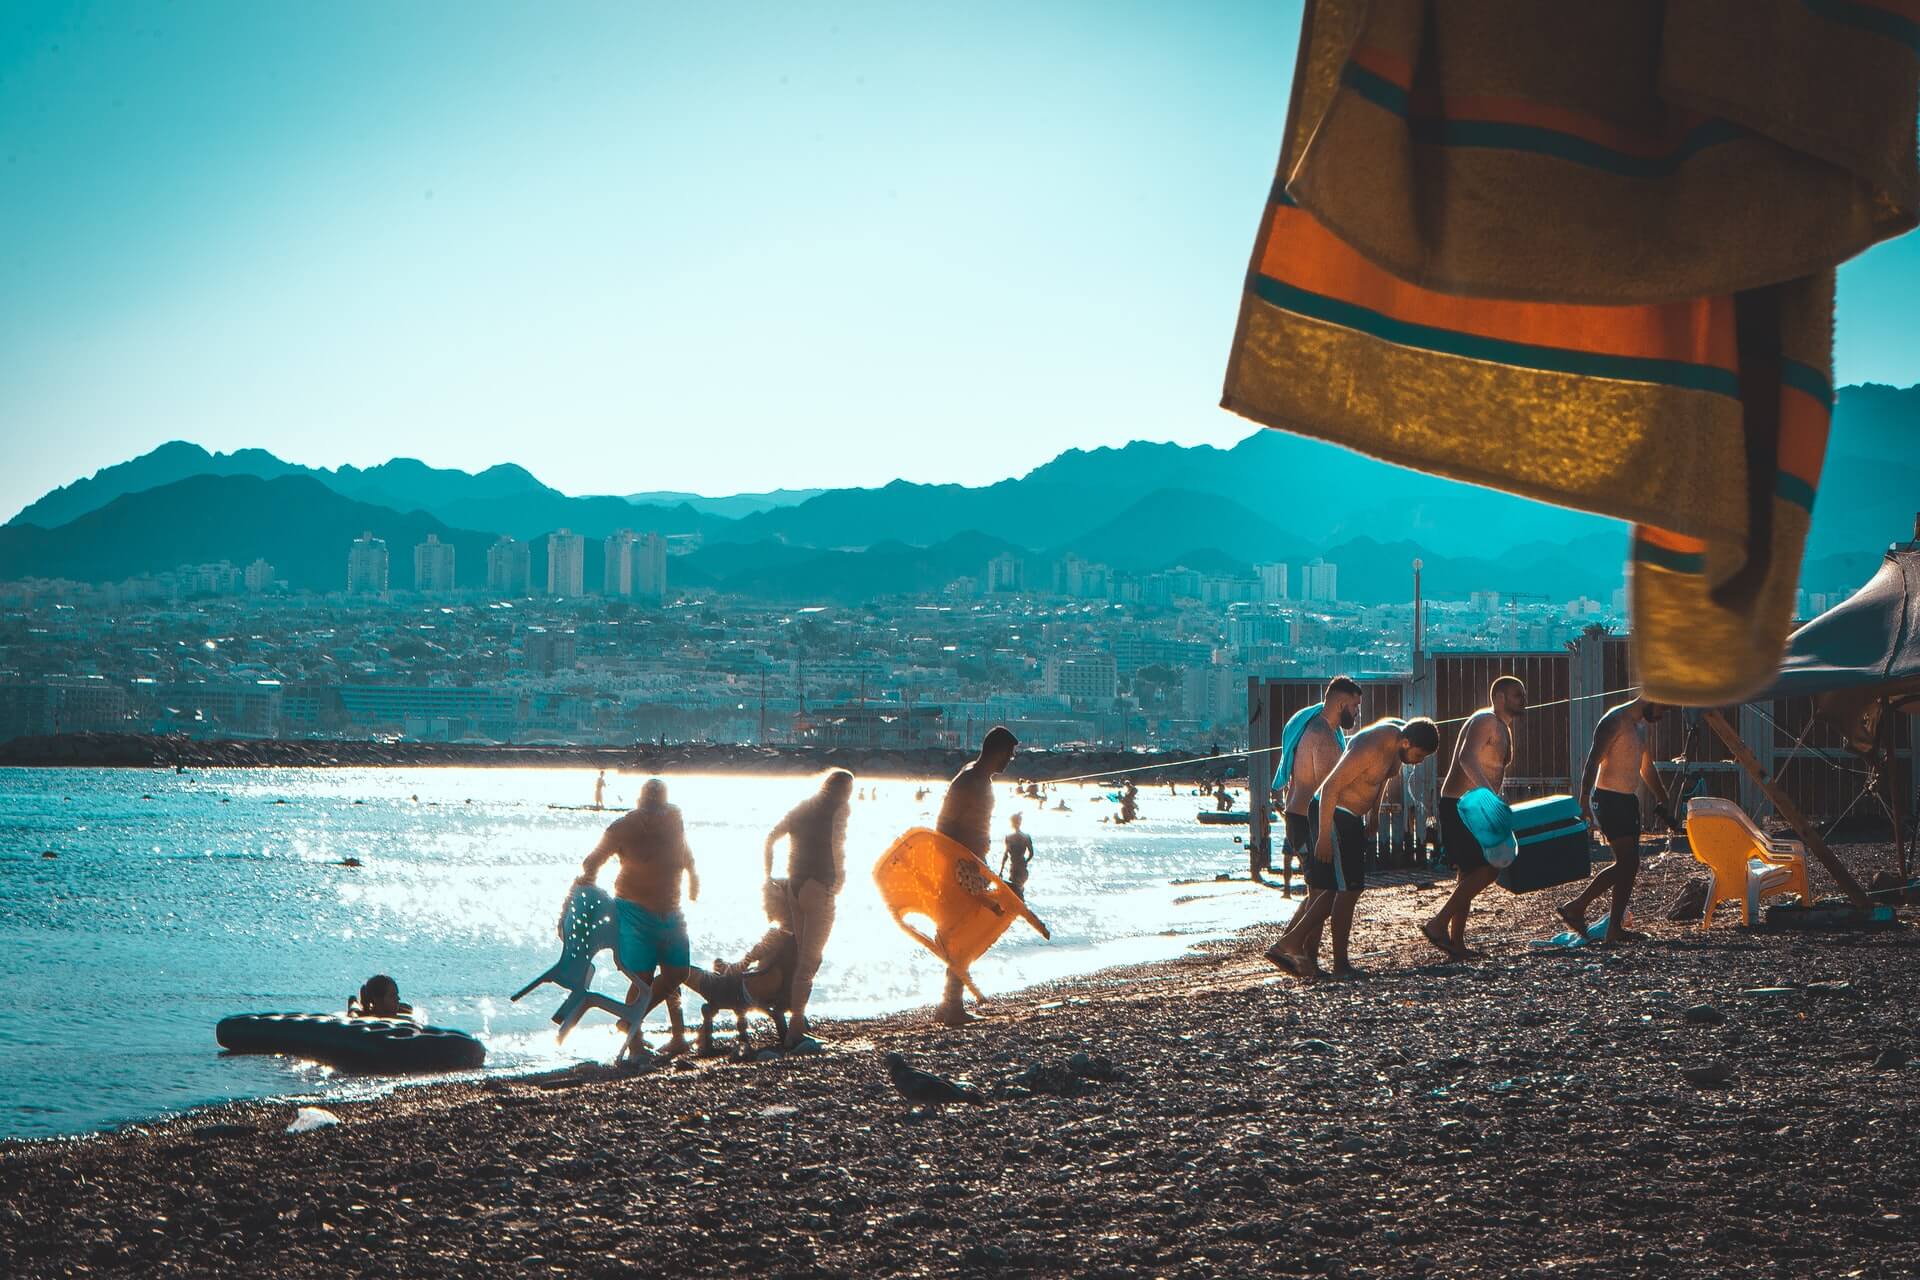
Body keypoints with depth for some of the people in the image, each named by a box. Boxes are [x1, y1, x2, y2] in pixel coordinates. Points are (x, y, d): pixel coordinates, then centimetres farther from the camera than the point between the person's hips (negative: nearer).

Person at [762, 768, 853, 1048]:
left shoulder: (802, 807, 16)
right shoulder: (838, 808, -3)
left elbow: (770, 837, 14)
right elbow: (837, 842, -18)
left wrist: (768, 876, 16)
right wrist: (840, 877, -7)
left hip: (794, 885, 6)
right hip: (819, 886, -6)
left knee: (801, 952, 16)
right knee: (811, 957, -4)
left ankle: (797, 1016, 15)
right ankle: (795, 1024, -8)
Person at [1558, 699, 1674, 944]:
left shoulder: (1646, 726, 16)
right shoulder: (1615, 721, -14)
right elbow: (1592, 763, -20)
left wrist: (1662, 800, 30)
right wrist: (1584, 804, -27)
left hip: (1629, 799, 9)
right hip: (1609, 798, -9)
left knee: (1628, 865, 6)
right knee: (1628, 862, -14)